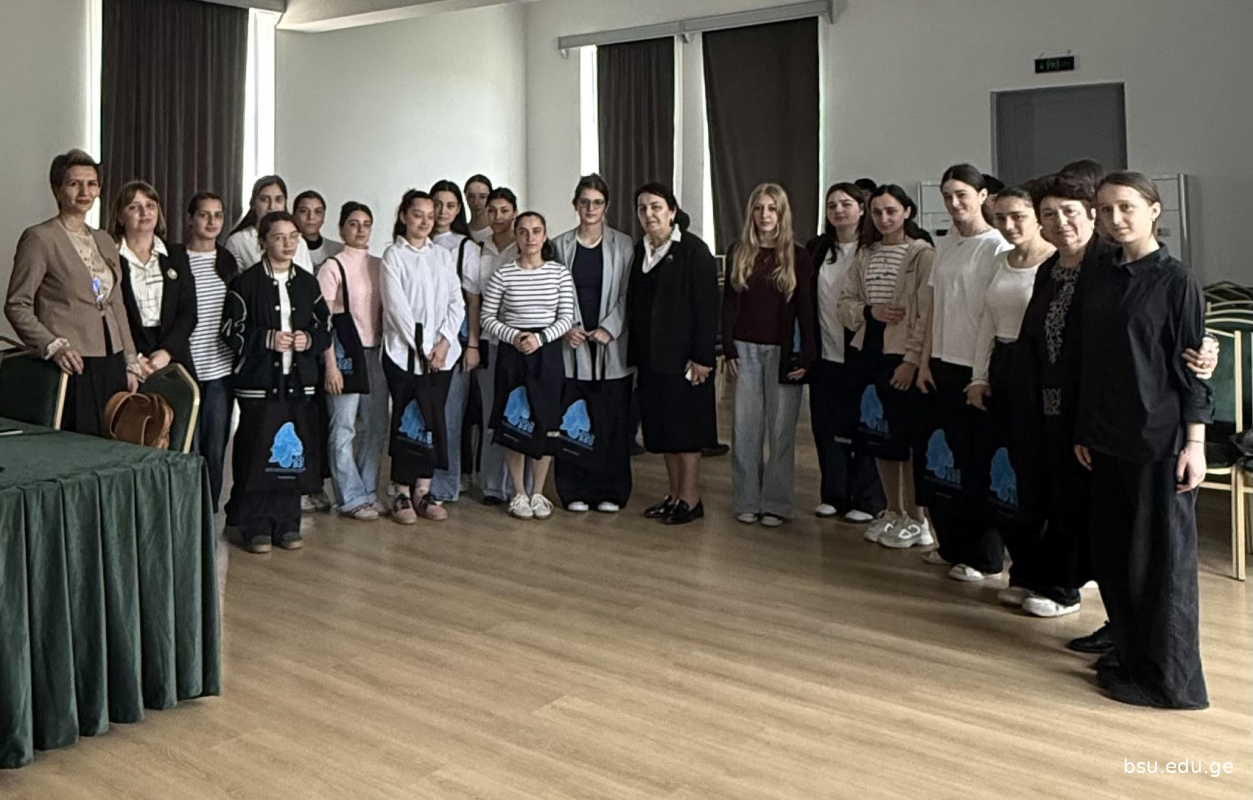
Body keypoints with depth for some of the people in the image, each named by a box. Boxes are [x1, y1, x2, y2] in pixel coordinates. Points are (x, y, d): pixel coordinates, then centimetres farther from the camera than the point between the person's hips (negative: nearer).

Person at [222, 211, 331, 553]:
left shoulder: (307, 282, 11)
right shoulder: (246, 283, -1)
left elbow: (325, 326, 14)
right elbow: (232, 330, -3)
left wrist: (309, 340, -6)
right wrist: (268, 339, -16)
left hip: (299, 381, 4)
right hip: (259, 381, -4)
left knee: (294, 453, 6)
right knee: (258, 454, -2)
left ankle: (287, 524, 18)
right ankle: (256, 527, 10)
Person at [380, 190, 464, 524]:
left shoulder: (443, 255, 13)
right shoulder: (394, 255, 0)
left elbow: (456, 302, 7)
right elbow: (396, 307, -8)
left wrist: (445, 341, -6)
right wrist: (421, 348, -12)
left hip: (442, 352, 4)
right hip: (404, 352, -4)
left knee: (434, 420, 5)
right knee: (406, 421, -2)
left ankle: (423, 491, 14)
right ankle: (403, 494, 7)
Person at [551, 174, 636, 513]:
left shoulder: (623, 245, 4)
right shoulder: (560, 245, 7)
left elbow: (628, 294, 1)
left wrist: (609, 328, -10)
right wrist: (567, 328, -7)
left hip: (611, 347, -1)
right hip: (572, 347, 1)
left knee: (612, 421, 1)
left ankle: (610, 491, 12)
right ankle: (575, 491, 12)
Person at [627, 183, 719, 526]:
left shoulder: (693, 250, -9)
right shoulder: (641, 250, 12)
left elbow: (707, 306, -13)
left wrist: (702, 356, -18)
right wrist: (635, 354, 10)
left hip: (683, 356, -7)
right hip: (650, 356, 7)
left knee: (686, 427, 0)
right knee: (662, 427, 12)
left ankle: (690, 499, 10)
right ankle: (674, 495, 22)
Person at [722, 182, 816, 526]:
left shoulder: (797, 256, 1)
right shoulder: (739, 253, 6)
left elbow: (806, 309, -1)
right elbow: (728, 303, 7)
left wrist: (806, 356, -7)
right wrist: (729, 349, -1)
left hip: (783, 351, -2)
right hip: (745, 349, 2)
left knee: (781, 429, 2)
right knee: (745, 427, 4)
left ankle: (777, 503, 12)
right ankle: (747, 501, 15)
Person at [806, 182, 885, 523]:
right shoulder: (817, 249, 9)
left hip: (858, 353, -5)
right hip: (824, 353, 5)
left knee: (860, 425, 2)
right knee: (826, 425, 9)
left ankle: (867, 499, 15)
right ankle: (833, 494, 21)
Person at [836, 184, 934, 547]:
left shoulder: (922, 254, -9)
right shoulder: (865, 254, 11)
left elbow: (927, 314, -13)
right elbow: (844, 304, 11)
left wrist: (912, 361, -17)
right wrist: (870, 310, -9)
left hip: (903, 357, -6)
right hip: (869, 352, 6)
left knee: (905, 437, -2)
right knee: (877, 436, 12)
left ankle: (916, 519, 12)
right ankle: (892, 511, 26)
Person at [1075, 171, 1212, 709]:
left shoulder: (1175, 280, -8)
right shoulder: (1100, 281, 9)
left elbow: (1191, 368, -9)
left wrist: (1194, 443, -11)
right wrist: (1083, 432, 11)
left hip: (1160, 440, -6)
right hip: (1107, 440, 6)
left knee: (1163, 555, 2)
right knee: (1113, 553, 13)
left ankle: (1170, 678, 14)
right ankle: (1130, 653, 29)